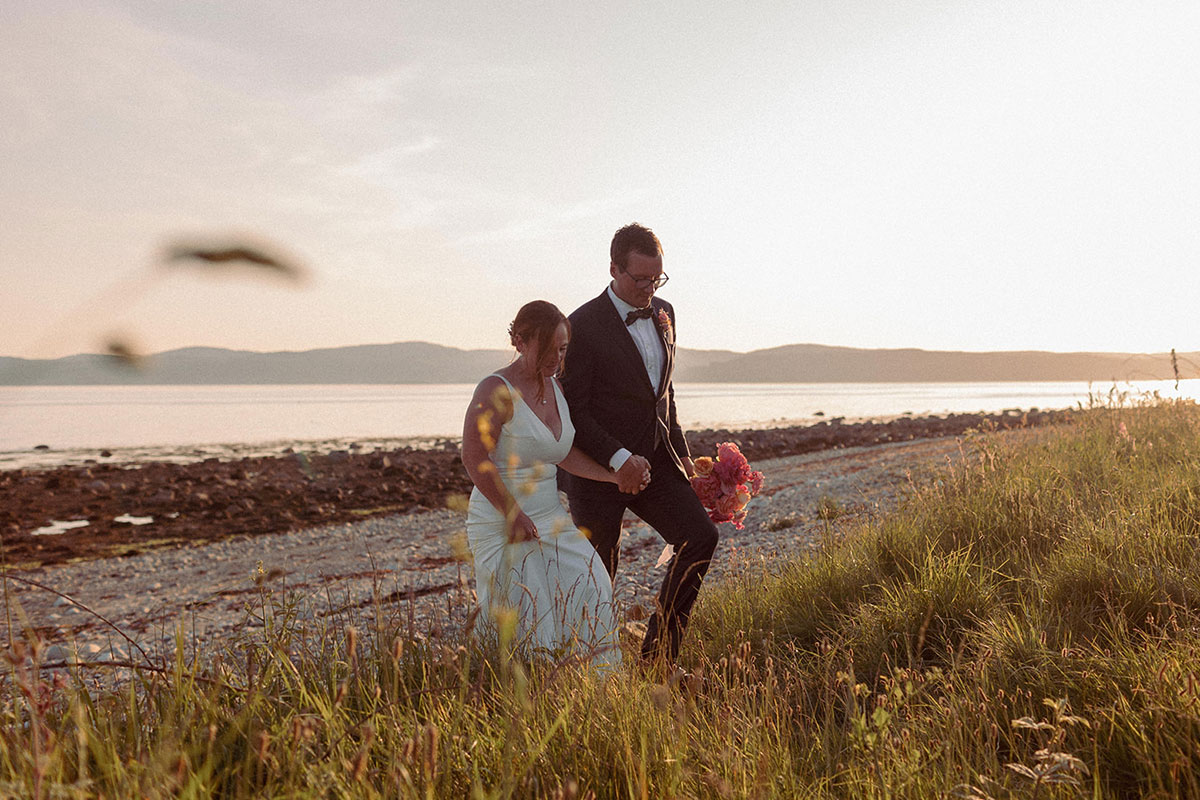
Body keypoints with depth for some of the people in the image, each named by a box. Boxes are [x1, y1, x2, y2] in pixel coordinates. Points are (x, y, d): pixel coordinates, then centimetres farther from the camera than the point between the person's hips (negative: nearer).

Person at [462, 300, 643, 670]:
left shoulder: (555, 387, 7)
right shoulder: (497, 390, -16)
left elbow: (565, 453, 11)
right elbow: (475, 459, -19)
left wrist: (617, 476, 1)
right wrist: (512, 514, -18)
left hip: (548, 516, 7)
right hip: (502, 524, -7)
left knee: (587, 592, -5)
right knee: (523, 620, -6)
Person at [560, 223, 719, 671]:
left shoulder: (663, 314, 9)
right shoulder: (584, 326, -13)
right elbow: (573, 409, -14)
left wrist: (680, 451, 13)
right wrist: (619, 458, -22)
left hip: (654, 461, 6)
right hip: (600, 468, -6)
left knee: (700, 536, -6)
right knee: (598, 573, 3)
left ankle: (658, 654, 5)